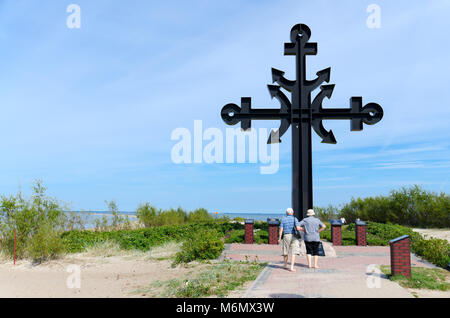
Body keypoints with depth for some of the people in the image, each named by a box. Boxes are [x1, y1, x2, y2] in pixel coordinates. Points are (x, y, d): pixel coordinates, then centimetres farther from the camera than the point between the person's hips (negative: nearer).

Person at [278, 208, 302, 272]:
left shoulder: (283, 219, 3)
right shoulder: (295, 219, -2)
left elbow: (281, 229, -2)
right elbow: (298, 228, -15)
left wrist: (279, 238, 4)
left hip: (286, 236, 2)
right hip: (294, 237, -2)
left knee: (285, 251, 17)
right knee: (293, 253, -3)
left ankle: (285, 265, 33)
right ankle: (291, 267, -14)